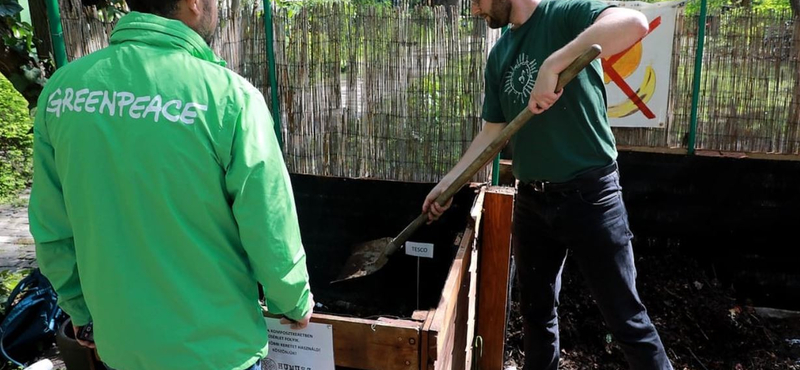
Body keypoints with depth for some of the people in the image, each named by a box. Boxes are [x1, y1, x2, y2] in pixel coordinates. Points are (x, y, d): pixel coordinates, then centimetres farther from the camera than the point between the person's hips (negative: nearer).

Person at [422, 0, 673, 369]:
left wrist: (552, 64, -35)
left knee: (625, 317, 4)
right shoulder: (499, 54, 10)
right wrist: (448, 182, 8)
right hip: (531, 200, 7)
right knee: (536, 310, 19)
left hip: (589, 194, -6)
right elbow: (494, 132, 12)